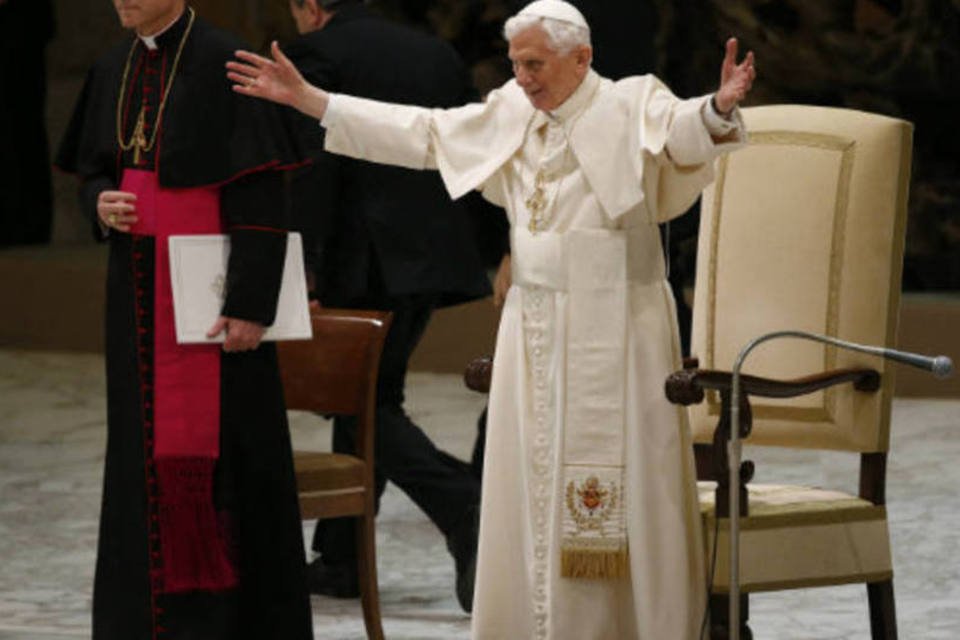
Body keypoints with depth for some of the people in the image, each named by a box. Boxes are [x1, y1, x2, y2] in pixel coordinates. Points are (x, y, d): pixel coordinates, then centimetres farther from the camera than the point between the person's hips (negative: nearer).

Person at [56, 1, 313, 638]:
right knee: (145, 444, 9)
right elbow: (93, 170, 20)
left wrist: (250, 303, -20)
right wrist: (100, 203, -4)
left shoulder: (224, 62, -12)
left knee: (214, 447, -5)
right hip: (138, 288, 7)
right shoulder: (115, 70, 10)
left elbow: (261, 197, -15)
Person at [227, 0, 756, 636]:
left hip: (611, 332, -6)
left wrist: (718, 109, -52)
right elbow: (419, 131, 16)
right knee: (532, 487, 9)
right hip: (534, 328, 6)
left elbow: (681, 128, -28)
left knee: (613, 495, -5)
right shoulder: (512, 115, 10)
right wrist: (308, 99, 15)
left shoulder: (631, 108, -8)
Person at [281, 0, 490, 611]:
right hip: (439, 255, 7)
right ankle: (341, 558, 20)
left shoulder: (317, 53, -6)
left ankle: (469, 508, -22)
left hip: (370, 260, -7)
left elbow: (312, 168, -13)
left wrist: (301, 269, -11)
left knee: (370, 403, -1)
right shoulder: (436, 52, 14)